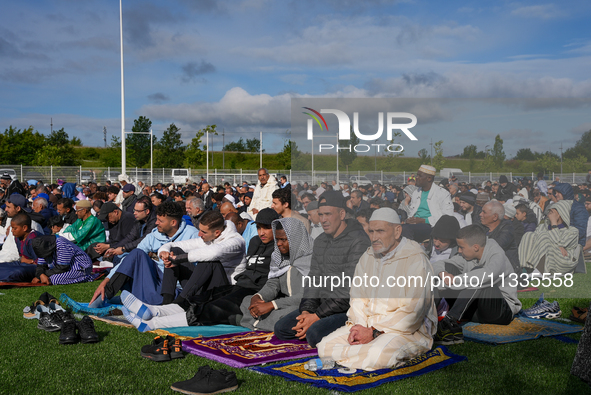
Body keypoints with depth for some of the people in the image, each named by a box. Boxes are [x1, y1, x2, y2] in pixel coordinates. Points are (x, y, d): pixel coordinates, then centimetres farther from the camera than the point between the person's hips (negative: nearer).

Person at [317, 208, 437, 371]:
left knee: (376, 356, -36)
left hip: (407, 330, -6)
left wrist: (374, 332, -20)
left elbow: (412, 312, -19)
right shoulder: (367, 257, 10)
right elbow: (357, 296, 11)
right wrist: (358, 326, -10)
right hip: (367, 325, 7)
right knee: (325, 347, -10)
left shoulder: (416, 260, -14)